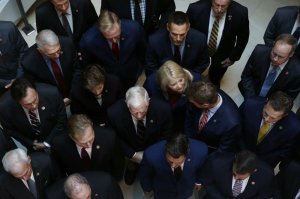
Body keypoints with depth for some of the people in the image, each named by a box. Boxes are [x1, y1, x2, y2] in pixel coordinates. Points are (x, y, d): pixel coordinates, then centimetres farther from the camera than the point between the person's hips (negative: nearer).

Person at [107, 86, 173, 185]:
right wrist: (132, 154, -16)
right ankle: (132, 165, 44)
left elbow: (166, 135, -14)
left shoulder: (163, 109, -35)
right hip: (130, 150, 0)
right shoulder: (114, 112, -35)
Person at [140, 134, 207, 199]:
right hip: (163, 190, -1)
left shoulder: (200, 151, -37)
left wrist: (198, 181, 8)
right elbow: (145, 173, -15)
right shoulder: (151, 155, -40)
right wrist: (147, 188, 3)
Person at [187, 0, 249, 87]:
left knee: (215, 80, 24)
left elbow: (243, 37, -11)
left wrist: (233, 57, -5)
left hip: (222, 52, 1)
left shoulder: (240, 13, -32)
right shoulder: (196, 9, -35)